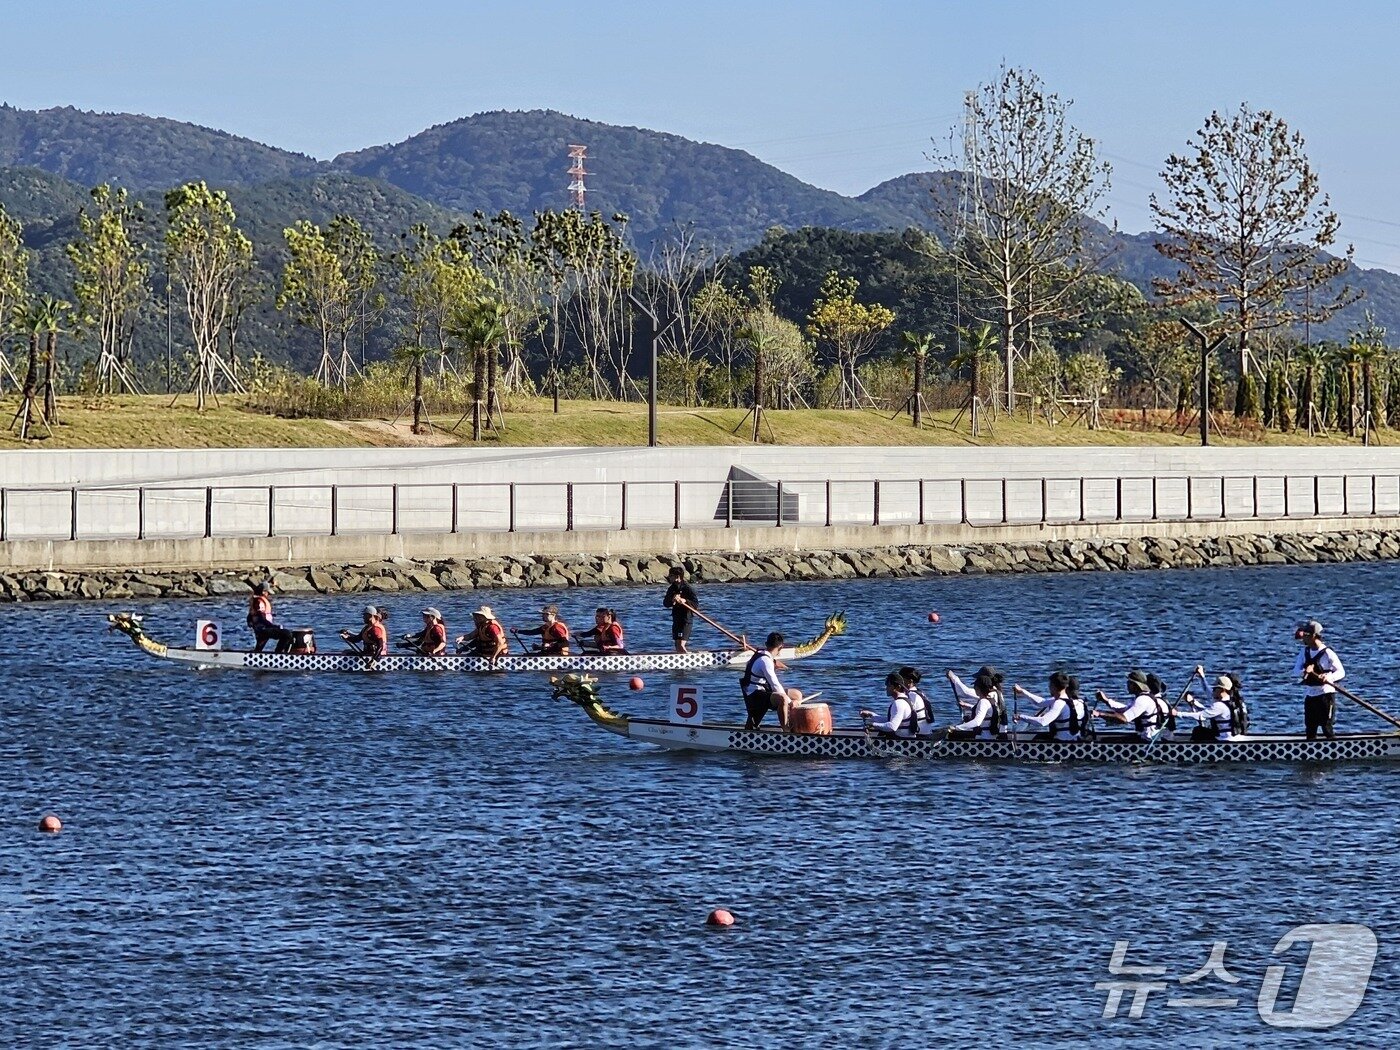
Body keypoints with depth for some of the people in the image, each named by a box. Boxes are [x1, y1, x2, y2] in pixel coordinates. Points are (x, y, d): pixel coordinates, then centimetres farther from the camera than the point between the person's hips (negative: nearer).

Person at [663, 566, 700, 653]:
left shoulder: (688, 589, -13)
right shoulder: (671, 589, 7)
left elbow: (696, 605, -16)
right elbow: (665, 603, 2)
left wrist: (684, 601, -30)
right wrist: (672, 601, -19)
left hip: (686, 620, -8)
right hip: (676, 619, 8)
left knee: (681, 645, -16)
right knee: (677, 646, 14)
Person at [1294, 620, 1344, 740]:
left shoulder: (1328, 653, -11)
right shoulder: (1305, 652, 7)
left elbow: (1341, 672, -11)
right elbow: (1295, 670, 0)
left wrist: (1328, 677, -31)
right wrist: (1304, 671, -23)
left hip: (1325, 694, -6)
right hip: (1309, 695, 6)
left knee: (1327, 728, -7)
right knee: (1310, 730, 9)